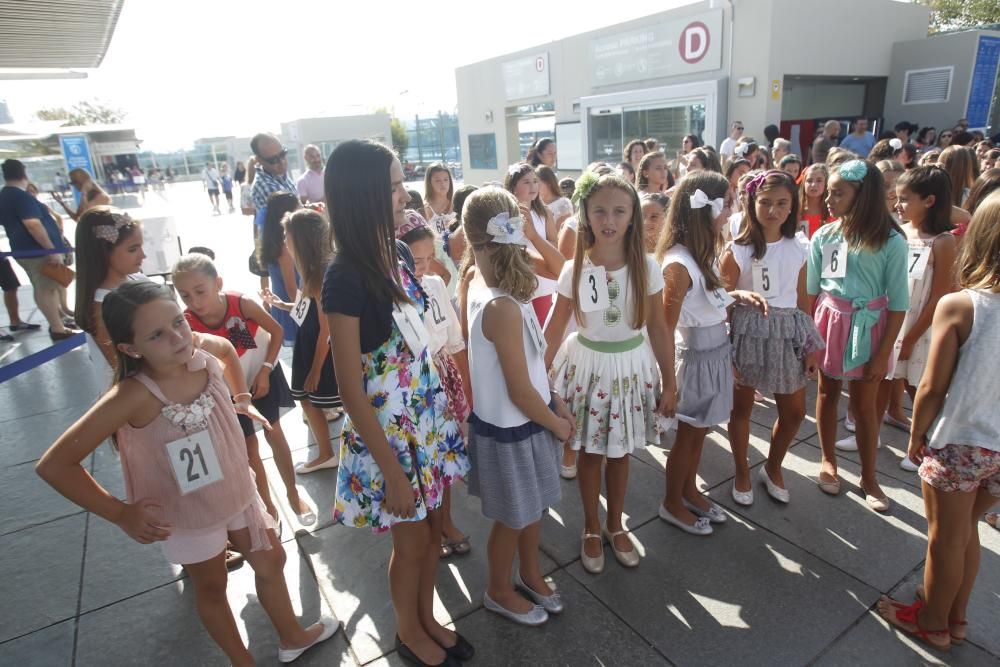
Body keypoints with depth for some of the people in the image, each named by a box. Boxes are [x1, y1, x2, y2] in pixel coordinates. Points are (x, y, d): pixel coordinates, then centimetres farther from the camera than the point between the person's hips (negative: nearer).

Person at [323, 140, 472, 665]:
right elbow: (351, 389, -20)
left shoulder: (399, 253, -1)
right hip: (386, 427, -6)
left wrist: (445, 397, 10)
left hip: (428, 414, 6)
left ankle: (427, 618, 48)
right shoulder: (346, 278, -23)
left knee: (434, 529, 21)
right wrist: (392, 471, -16)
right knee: (412, 541, 15)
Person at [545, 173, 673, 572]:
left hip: (631, 367, 1)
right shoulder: (574, 270, -11)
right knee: (590, 453, 13)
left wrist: (669, 384, 0)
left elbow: (658, 329, -3)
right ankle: (592, 528, 35)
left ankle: (615, 525, 39)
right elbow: (555, 329, -5)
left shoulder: (646, 267, -9)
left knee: (620, 453, 16)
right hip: (587, 365, 0)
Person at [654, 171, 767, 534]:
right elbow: (666, 328, -21)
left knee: (699, 430, 21)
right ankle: (672, 503, 30)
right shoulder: (679, 263, -24)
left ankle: (689, 491, 41)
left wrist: (739, 295, -2)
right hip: (697, 354, -8)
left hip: (717, 349, 8)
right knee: (687, 433, 9)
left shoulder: (704, 252, 3)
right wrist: (668, 380, -17)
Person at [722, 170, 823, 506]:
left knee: (794, 411, 12)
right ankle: (742, 474, 30)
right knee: (742, 407, 10)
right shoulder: (738, 251, -9)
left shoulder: (797, 250, 4)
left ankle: (772, 468, 36)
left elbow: (802, 299, 9)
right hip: (748, 332, -4)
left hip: (788, 333, 5)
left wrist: (811, 344, 7)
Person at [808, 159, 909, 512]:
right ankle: (829, 461, 34)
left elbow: (898, 303, -9)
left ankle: (868, 476, 27)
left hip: (868, 327, -2)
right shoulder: (823, 236, -7)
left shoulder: (891, 241, -13)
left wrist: (883, 354, -10)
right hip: (828, 322, 2)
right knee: (827, 394, 15)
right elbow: (810, 290, 1)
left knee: (864, 405, 9)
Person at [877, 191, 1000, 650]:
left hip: (957, 443, -5)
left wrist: (915, 438, -2)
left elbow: (932, 389, -17)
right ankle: (955, 617, 43)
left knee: (945, 537, 14)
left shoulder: (958, 306, -20)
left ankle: (932, 621, 35)